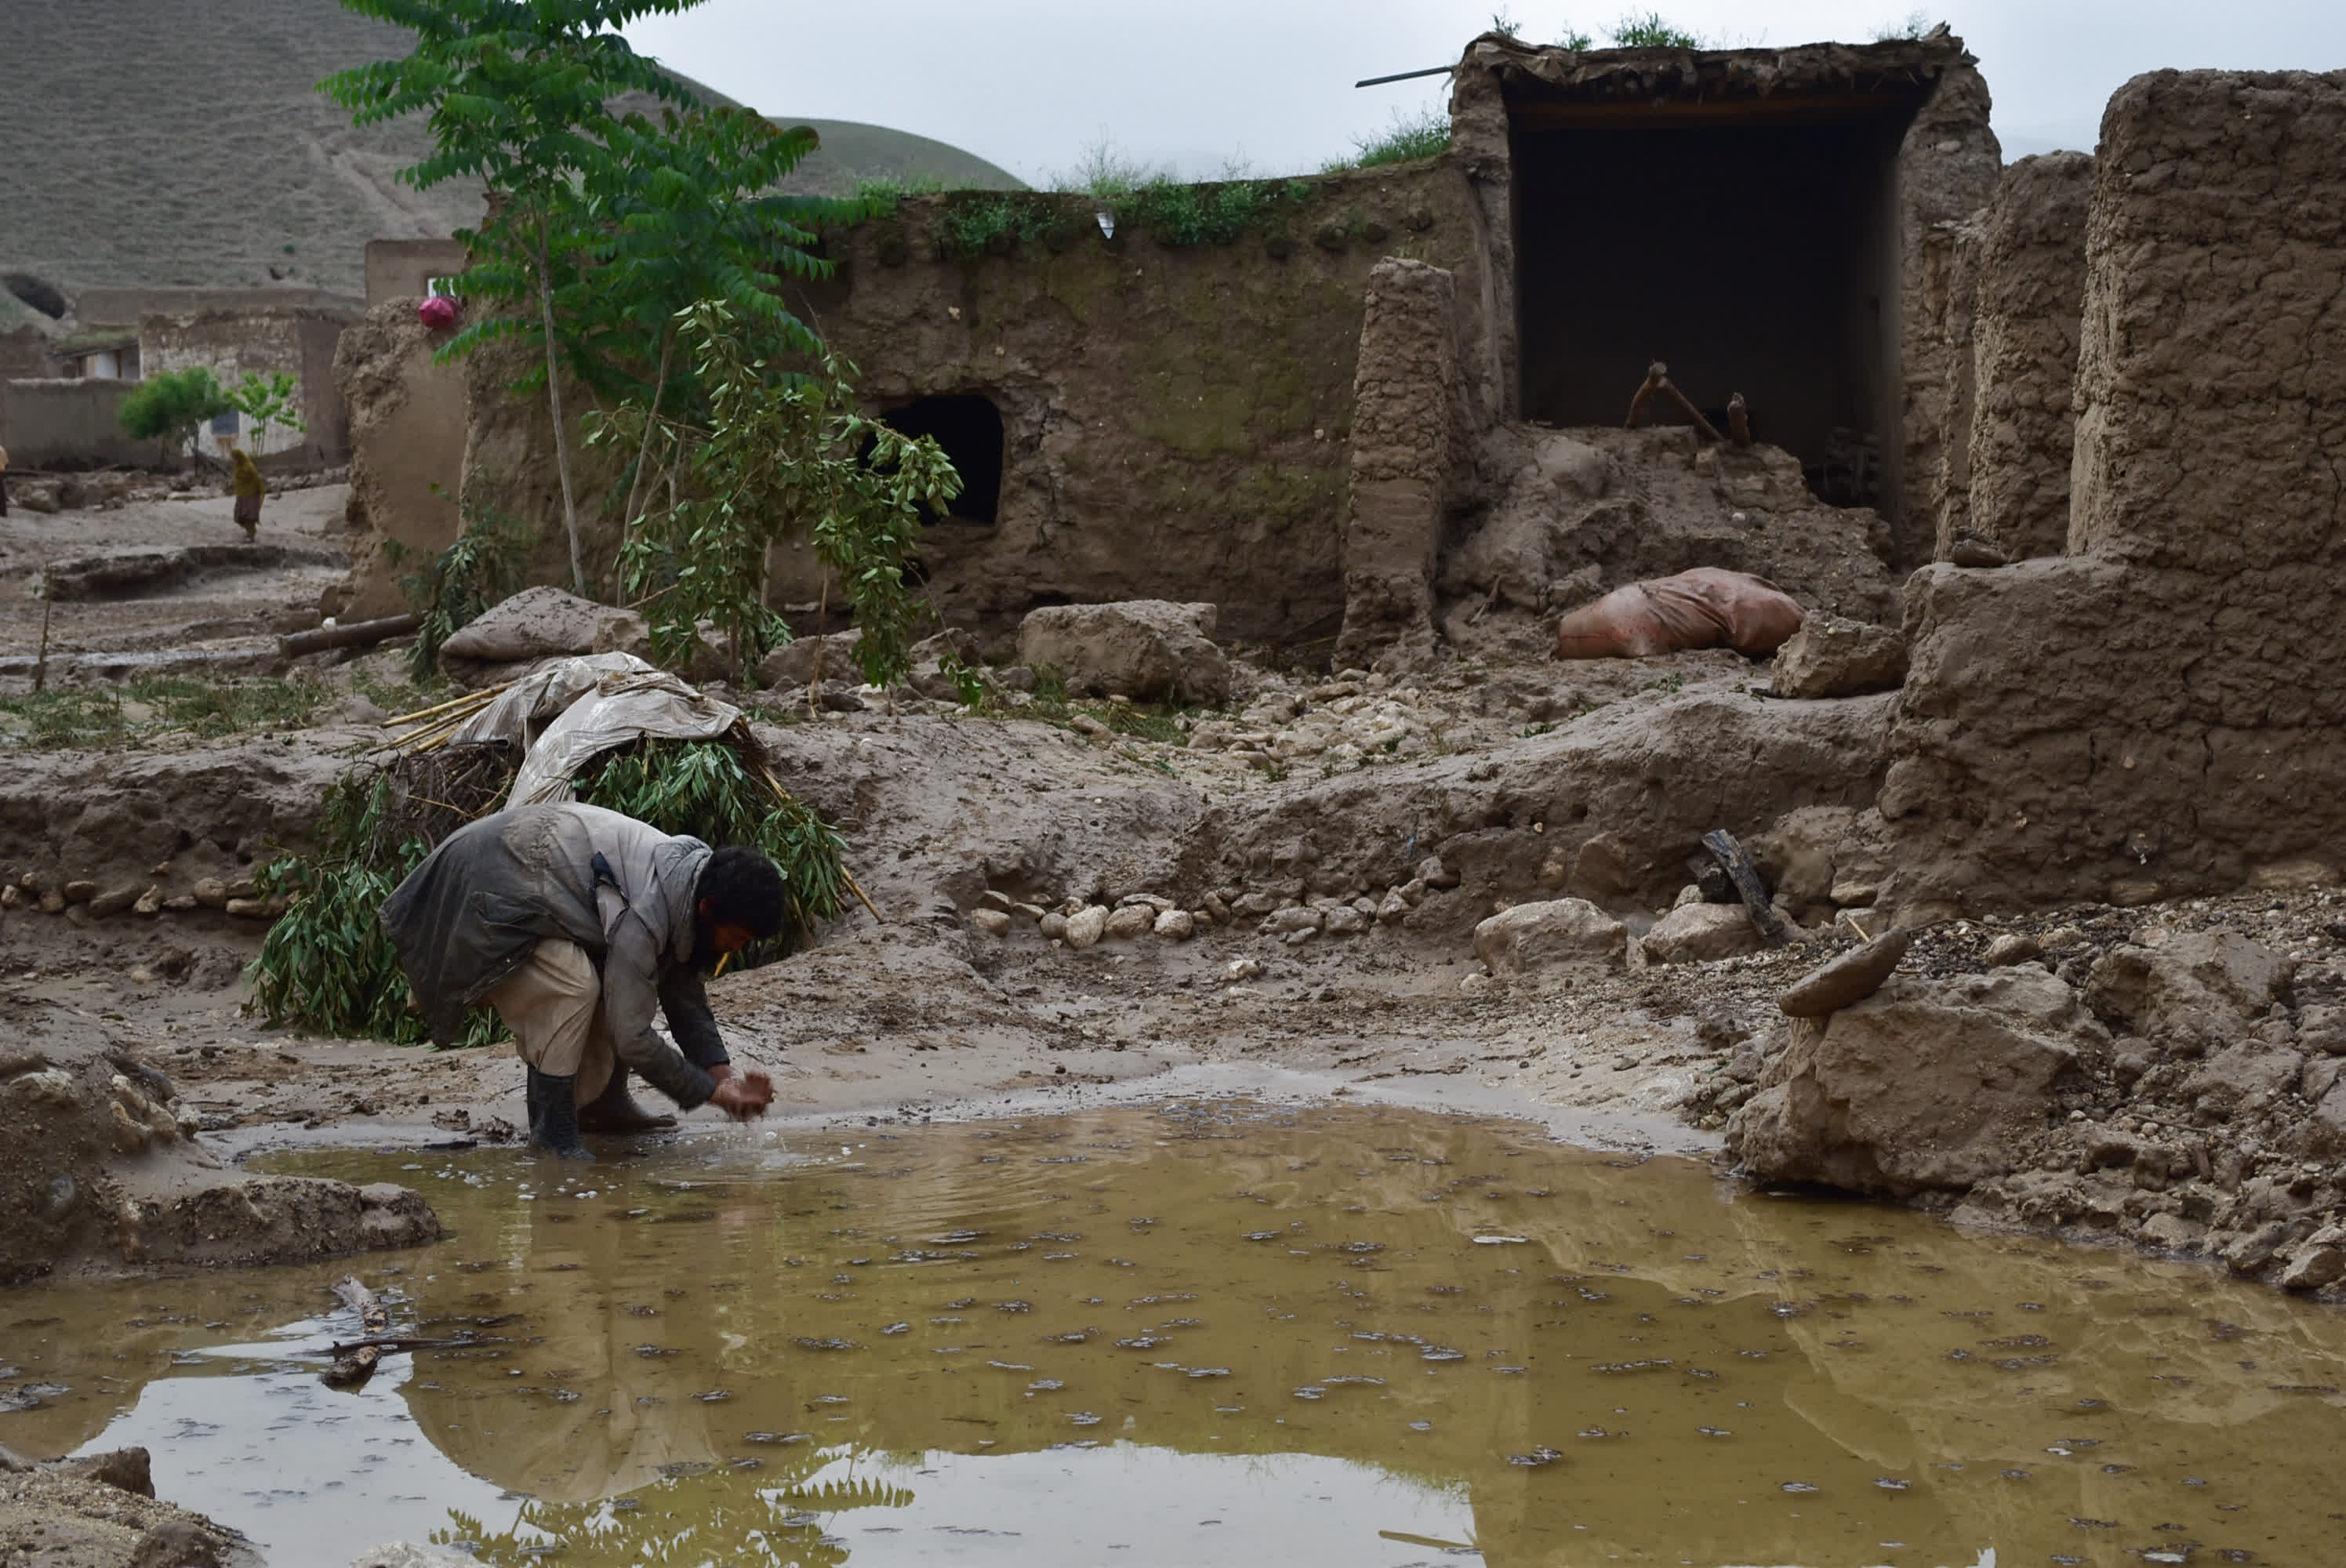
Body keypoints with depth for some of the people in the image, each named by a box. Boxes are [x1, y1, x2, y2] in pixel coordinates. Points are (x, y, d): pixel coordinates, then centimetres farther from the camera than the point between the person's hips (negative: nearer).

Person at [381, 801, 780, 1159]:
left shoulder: (687, 873, -4)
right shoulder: (643, 916, -33)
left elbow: (685, 997, 5)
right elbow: (632, 1038, -31)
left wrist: (723, 1074, -4)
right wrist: (712, 1092, -22)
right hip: (481, 890, -10)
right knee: (573, 985, -27)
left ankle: (602, 1105, 13)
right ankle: (553, 1132, -16)